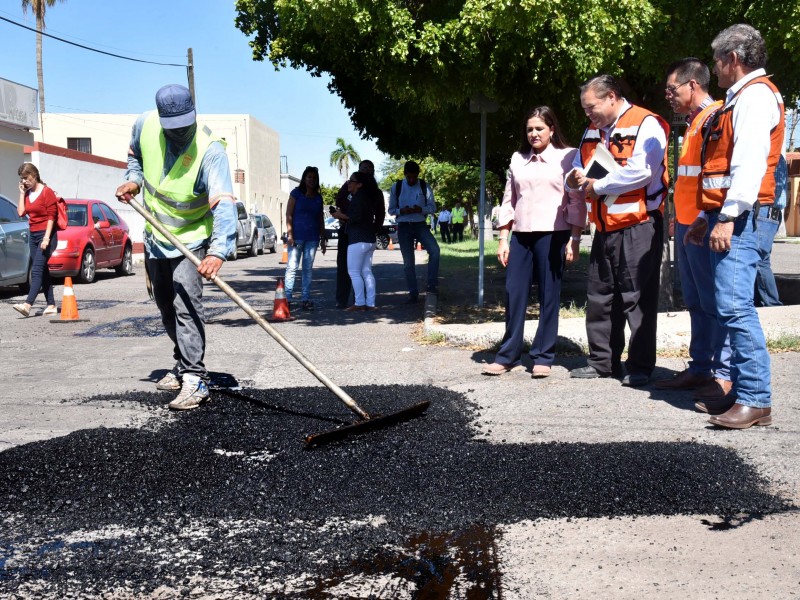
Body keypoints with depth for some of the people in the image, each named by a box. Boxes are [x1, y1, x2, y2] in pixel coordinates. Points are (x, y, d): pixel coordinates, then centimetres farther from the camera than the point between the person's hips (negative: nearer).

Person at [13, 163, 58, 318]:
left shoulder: (47, 192, -8)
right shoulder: (27, 193, 12)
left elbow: (51, 216, -13)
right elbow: (21, 212, 1)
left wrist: (46, 238, -19)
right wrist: (22, 193, 1)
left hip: (46, 235, -8)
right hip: (33, 235, 8)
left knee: (37, 270, -17)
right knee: (43, 271, 8)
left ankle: (27, 304, -27)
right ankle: (51, 305, 12)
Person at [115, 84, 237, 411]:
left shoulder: (210, 149, -29)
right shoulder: (144, 125, -12)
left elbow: (224, 204, -39)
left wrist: (219, 251, -52)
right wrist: (133, 179, -7)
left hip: (191, 239, -6)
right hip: (155, 236, 7)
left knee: (186, 306, -18)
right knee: (166, 308, 18)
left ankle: (195, 380, -16)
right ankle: (184, 365, 36)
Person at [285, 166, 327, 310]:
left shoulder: (318, 197, 13)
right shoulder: (296, 193, 1)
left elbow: (321, 219, 17)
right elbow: (289, 214, -3)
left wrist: (323, 238, 13)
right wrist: (290, 234, -12)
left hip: (312, 238, 4)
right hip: (297, 237, -4)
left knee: (308, 269, 6)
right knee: (292, 267, -6)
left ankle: (305, 299, 9)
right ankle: (287, 298, -4)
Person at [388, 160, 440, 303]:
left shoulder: (424, 186, -1)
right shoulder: (396, 187, 0)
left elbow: (433, 207, 2)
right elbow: (391, 210, 4)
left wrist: (420, 209, -19)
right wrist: (402, 211, -17)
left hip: (420, 225, -1)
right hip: (404, 227, 1)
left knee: (434, 249, -24)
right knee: (408, 262, 4)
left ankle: (432, 284, -14)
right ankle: (413, 293, 13)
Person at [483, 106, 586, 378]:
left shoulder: (568, 156, 2)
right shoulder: (517, 159, 15)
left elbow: (577, 201, -1)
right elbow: (508, 201, 15)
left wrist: (574, 239, -8)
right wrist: (503, 239, 9)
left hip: (552, 235, -4)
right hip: (520, 235, 4)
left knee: (548, 296, 0)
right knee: (513, 294, 3)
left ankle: (543, 357, 8)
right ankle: (507, 355, 12)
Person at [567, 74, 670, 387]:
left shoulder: (646, 124, -10)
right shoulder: (594, 131, 16)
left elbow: (640, 171, -23)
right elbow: (579, 166, 24)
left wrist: (598, 186, -14)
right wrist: (576, 177, -1)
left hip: (638, 226, -8)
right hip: (605, 228, 8)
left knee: (637, 298, -2)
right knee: (599, 297, 12)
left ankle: (640, 367, 6)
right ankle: (602, 362, 22)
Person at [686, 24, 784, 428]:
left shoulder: (756, 95, -7)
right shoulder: (739, 98, 23)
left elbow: (749, 163, -19)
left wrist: (728, 216, -23)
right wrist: (706, 217, 23)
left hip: (739, 218, -10)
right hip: (725, 216, 10)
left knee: (735, 306, -15)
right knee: (730, 307, 9)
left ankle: (756, 400, -13)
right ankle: (743, 392, 14)